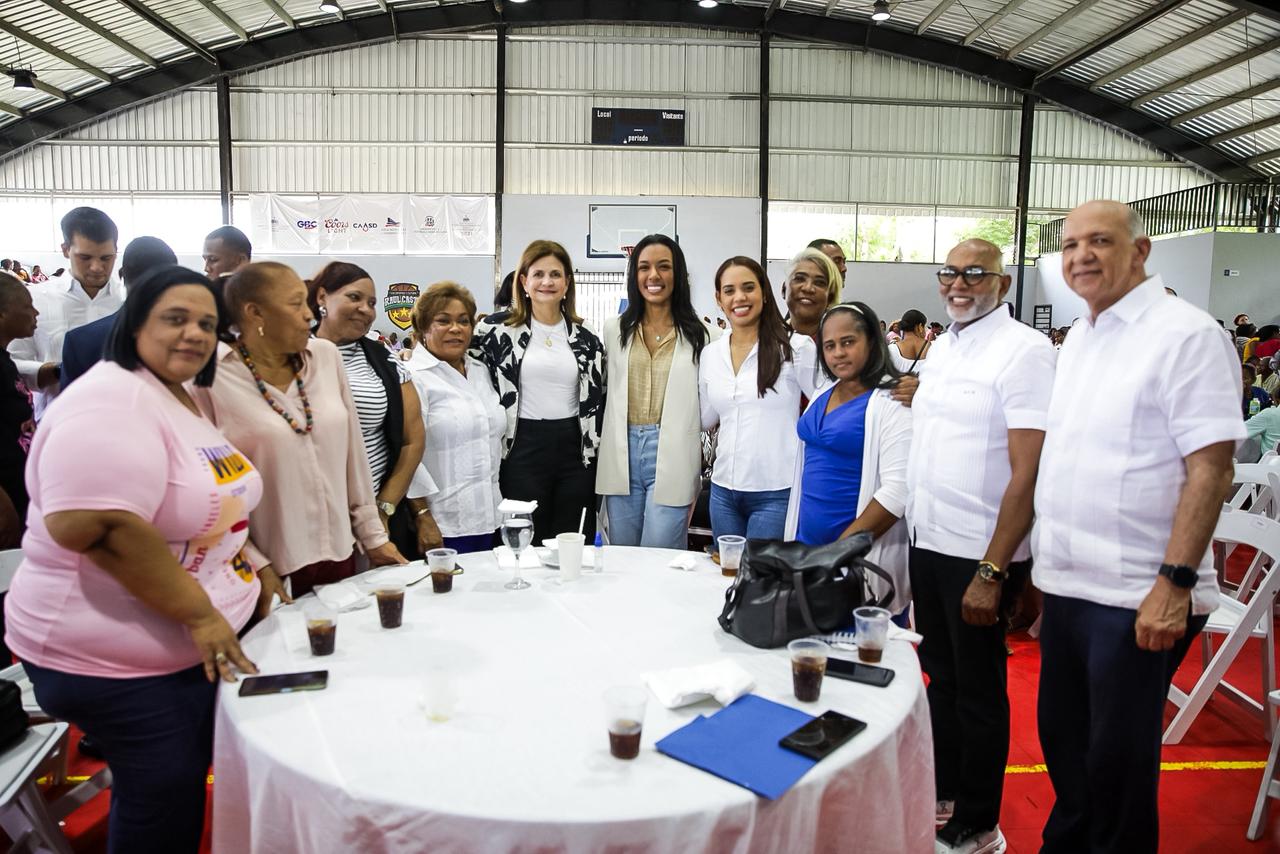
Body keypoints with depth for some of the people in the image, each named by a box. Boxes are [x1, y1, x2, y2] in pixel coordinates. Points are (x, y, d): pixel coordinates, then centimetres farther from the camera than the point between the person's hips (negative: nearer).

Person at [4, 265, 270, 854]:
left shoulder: (185, 398, 8)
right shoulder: (109, 404, -23)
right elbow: (97, 528, -34)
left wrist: (247, 569, 11)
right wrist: (199, 612, -26)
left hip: (197, 644, 9)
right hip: (117, 657, -9)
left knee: (187, 784, 22)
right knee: (164, 803, 4)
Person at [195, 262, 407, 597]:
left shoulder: (326, 356, 1)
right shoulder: (212, 376, -11)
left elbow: (353, 451, 6)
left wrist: (373, 535, 9)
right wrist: (253, 566, -10)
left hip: (337, 555, 5)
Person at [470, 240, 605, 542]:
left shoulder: (585, 339, 9)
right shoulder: (496, 328, 0)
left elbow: (599, 400, 14)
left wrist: (596, 454, 9)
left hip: (575, 451, 3)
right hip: (523, 451, -2)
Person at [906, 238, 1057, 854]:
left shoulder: (1024, 352, -14)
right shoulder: (940, 347, 10)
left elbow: (1028, 474, -19)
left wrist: (992, 571, -20)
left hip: (979, 555, -7)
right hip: (927, 542, 7)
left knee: (978, 690, 8)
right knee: (941, 677, 19)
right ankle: (943, 795, 38)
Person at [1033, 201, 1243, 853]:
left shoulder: (1184, 334, -12)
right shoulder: (1078, 338, 11)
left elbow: (1210, 467, -16)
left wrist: (1176, 584, -21)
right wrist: (1042, 560, 14)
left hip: (1138, 598, -7)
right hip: (1067, 585, 7)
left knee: (1117, 760, 7)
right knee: (1061, 739, 20)